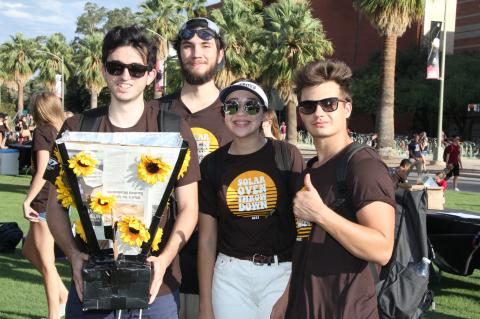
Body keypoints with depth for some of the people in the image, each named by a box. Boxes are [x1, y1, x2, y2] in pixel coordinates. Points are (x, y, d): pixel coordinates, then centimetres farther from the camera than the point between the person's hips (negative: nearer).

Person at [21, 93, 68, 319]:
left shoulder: (42, 131, -11)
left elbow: (42, 172, -19)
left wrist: (27, 201, -15)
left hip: (45, 203, -8)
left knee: (46, 263, 1)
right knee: (29, 250, 22)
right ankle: (62, 292, 20)